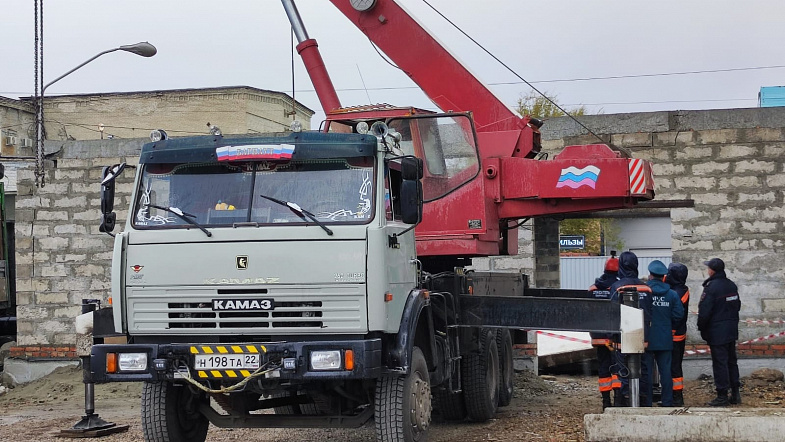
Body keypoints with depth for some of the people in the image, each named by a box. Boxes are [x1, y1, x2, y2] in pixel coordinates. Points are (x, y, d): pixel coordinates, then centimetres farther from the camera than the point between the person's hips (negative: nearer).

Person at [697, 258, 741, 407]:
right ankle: (735, 394, 18)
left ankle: (722, 396, -2)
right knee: (731, 361, 15)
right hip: (732, 331, 8)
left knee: (720, 363, -4)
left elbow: (704, 311, -18)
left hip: (717, 332, -8)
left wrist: (701, 327, -4)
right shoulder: (731, 285, 8)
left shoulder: (711, 287, -18)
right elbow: (737, 305, 18)